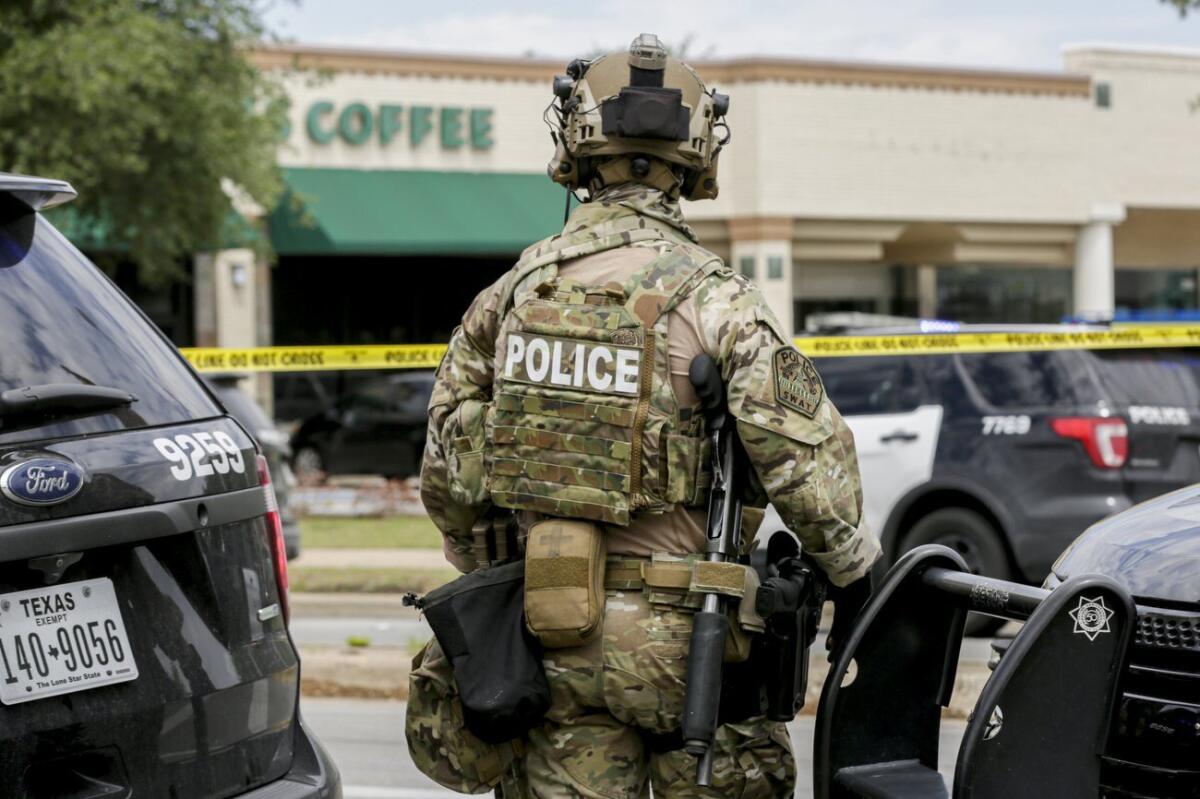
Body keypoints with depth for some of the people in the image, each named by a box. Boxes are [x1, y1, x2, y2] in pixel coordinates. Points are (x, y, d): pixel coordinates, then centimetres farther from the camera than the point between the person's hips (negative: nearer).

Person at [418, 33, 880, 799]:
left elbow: (446, 472, 9)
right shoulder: (711, 297, -11)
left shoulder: (511, 291, 4)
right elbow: (806, 453, -15)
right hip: (674, 632, -4)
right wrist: (854, 573, 0)